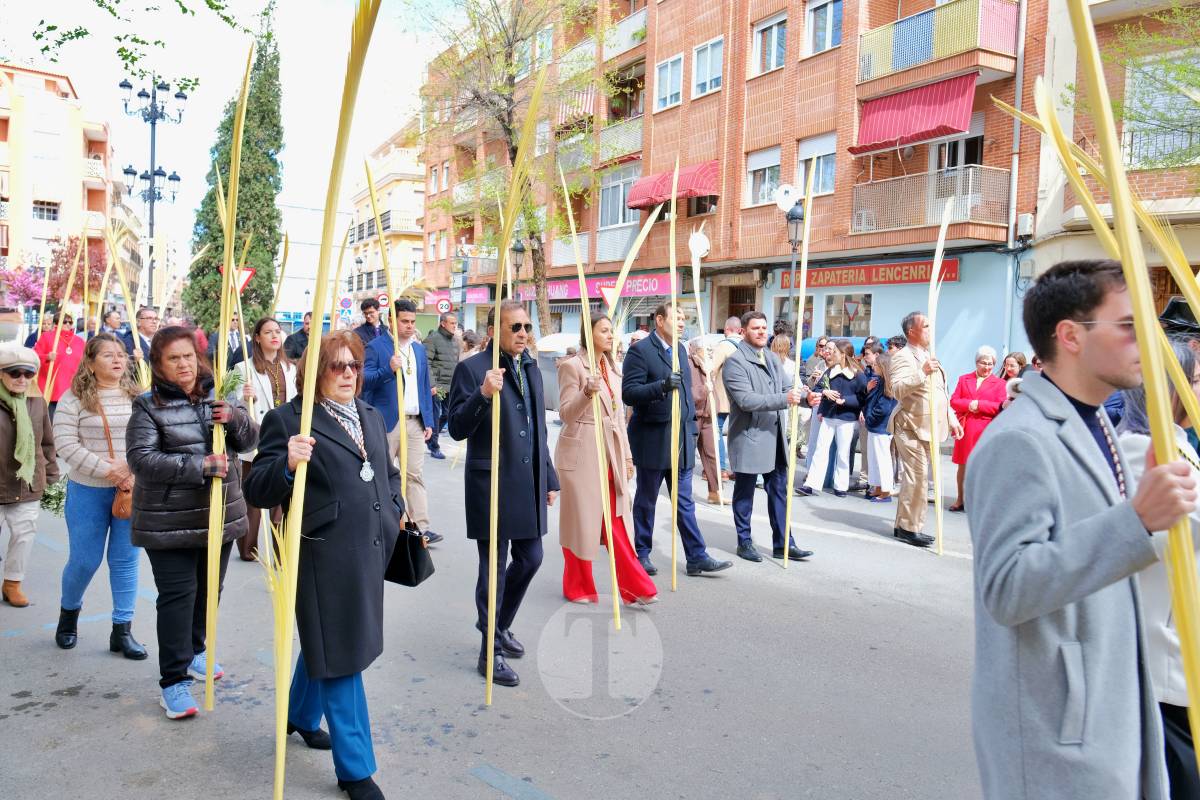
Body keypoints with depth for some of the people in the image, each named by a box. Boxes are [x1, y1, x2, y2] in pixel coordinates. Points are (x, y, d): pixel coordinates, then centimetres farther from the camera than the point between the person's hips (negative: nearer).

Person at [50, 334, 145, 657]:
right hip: (88, 491, -1)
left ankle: (122, 630, 15)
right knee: (84, 560, 7)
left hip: (132, 490, 2)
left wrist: (135, 471, -13)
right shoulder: (74, 399, -3)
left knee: (126, 560, 4)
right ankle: (69, 612, 37)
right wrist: (108, 471, -16)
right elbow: (66, 444, -9)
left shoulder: (139, 397, 4)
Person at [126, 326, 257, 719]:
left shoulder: (218, 397, 8)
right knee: (177, 595, -4)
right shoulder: (148, 406, -8)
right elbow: (141, 458, -17)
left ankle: (194, 649, 39)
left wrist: (235, 417, -15)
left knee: (209, 590, 18)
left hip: (220, 514, 6)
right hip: (169, 521, -5)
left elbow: (250, 440, 7)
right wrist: (199, 466, -25)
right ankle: (174, 680, 6)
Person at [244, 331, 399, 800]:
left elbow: (390, 473, 26)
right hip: (324, 554, -7)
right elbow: (257, 491, -13)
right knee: (341, 654, 0)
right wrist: (287, 465, -31)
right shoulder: (287, 420, -9)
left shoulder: (372, 418, 13)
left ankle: (301, 716, 49)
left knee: (325, 643, 25)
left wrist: (395, 511, 11)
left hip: (369, 549, 7)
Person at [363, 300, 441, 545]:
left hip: (414, 422, 5)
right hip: (387, 421, -5)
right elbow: (365, 380, -11)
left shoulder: (419, 349, 15)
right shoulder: (376, 346, -3)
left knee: (415, 475, 3)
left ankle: (420, 527, 3)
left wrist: (428, 421, 11)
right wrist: (389, 369, -25)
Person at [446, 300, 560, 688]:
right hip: (492, 485, -7)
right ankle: (490, 653, 16)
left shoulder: (532, 370, 13)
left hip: (530, 484, 7)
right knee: (494, 568, 2)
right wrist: (483, 394, -29)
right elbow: (457, 429, -14)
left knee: (530, 559, 14)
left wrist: (549, 479, 18)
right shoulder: (472, 369, -10)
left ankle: (499, 625, 38)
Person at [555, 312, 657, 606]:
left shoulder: (613, 368, 14)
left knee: (616, 522, 6)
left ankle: (635, 587, 9)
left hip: (611, 453, 6)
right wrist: (587, 392, -29)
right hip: (581, 453, -6)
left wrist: (627, 455, 15)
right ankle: (578, 588, 19)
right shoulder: (572, 365, -7)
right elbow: (565, 413, -11)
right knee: (580, 520, 4)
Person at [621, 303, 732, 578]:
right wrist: (662, 385, -30)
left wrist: (692, 426, 18)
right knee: (646, 500, 8)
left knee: (684, 502, 7)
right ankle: (642, 554, 20)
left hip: (681, 439, 6)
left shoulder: (680, 351, 14)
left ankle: (697, 557, 10)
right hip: (652, 439, -6)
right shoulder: (640, 351, -10)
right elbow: (628, 393, -17)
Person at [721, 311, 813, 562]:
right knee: (745, 493, 7)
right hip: (749, 437, -7)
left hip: (775, 435, 7)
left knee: (779, 491, 11)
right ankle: (744, 543, 21)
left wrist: (803, 394, -12)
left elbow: (788, 387, 11)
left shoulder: (773, 358, 13)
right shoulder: (735, 362, -12)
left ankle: (783, 544, 19)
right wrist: (784, 399, -28)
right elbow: (746, 400, -22)